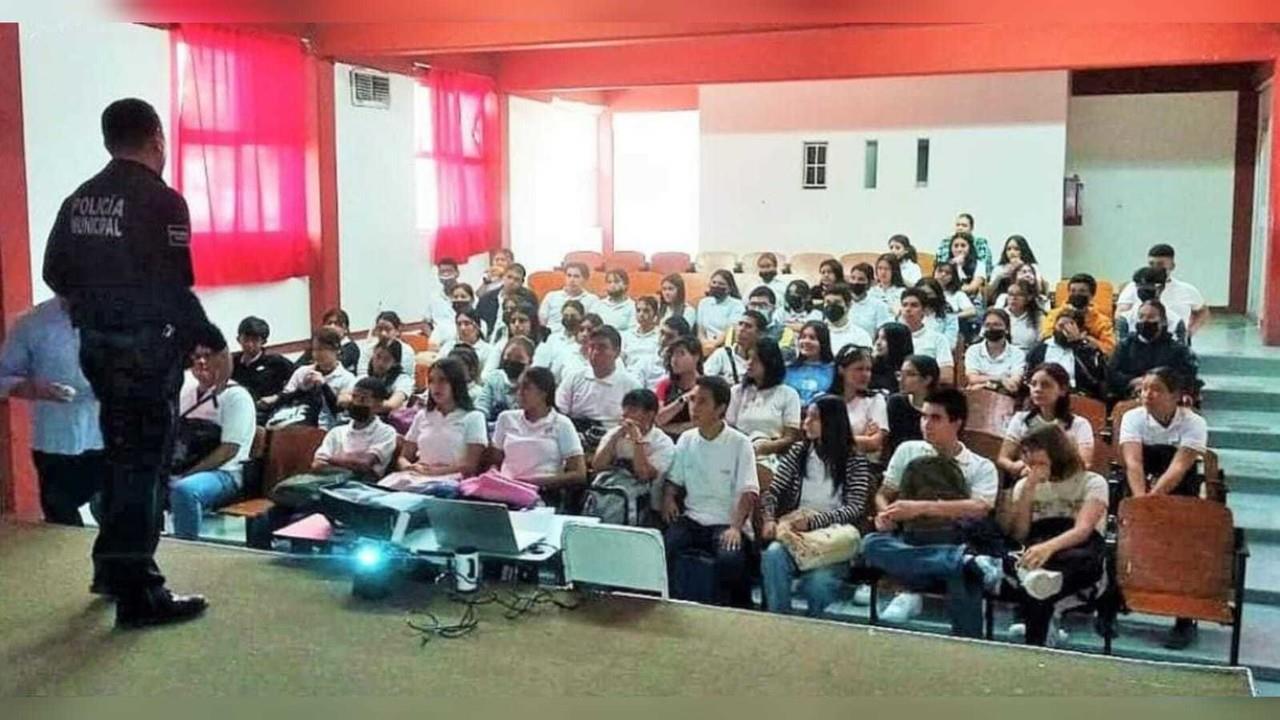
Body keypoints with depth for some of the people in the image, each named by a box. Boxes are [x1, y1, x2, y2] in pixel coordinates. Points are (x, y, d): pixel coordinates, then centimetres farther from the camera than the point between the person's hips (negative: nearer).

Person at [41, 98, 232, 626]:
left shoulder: (79, 200, 8)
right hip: (147, 350, -7)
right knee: (143, 463, -1)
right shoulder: (161, 200, -15)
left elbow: (55, 274, 14)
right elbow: (175, 291, -19)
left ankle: (113, 566, 32)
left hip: (98, 346, 8)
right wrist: (215, 346, -10)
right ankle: (138, 593, 4)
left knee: (121, 454, 20)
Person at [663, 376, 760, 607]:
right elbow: (674, 479, 17)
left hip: (727, 521, -4)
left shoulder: (739, 443, -4)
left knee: (730, 558, -33)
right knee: (662, 546, -26)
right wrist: (668, 497, -6)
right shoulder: (686, 439, 10)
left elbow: (748, 492, -9)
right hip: (691, 518, 4)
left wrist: (736, 527, -23)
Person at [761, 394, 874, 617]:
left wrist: (812, 521, -20)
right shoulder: (797, 451, 14)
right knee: (773, 555, -32)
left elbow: (855, 509, -8)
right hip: (794, 532, 3)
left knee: (818, 582, -32)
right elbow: (772, 493, 9)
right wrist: (770, 520, -11)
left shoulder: (856, 461, 4)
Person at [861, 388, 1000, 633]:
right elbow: (883, 494, 16)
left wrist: (921, 507, -19)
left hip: (955, 545, -3)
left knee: (964, 578, -39)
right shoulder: (908, 451, 17)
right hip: (910, 542, 3)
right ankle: (967, 563, -37)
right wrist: (885, 514, -9)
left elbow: (979, 508, -9)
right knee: (872, 543, -33)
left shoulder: (981, 467, 9)